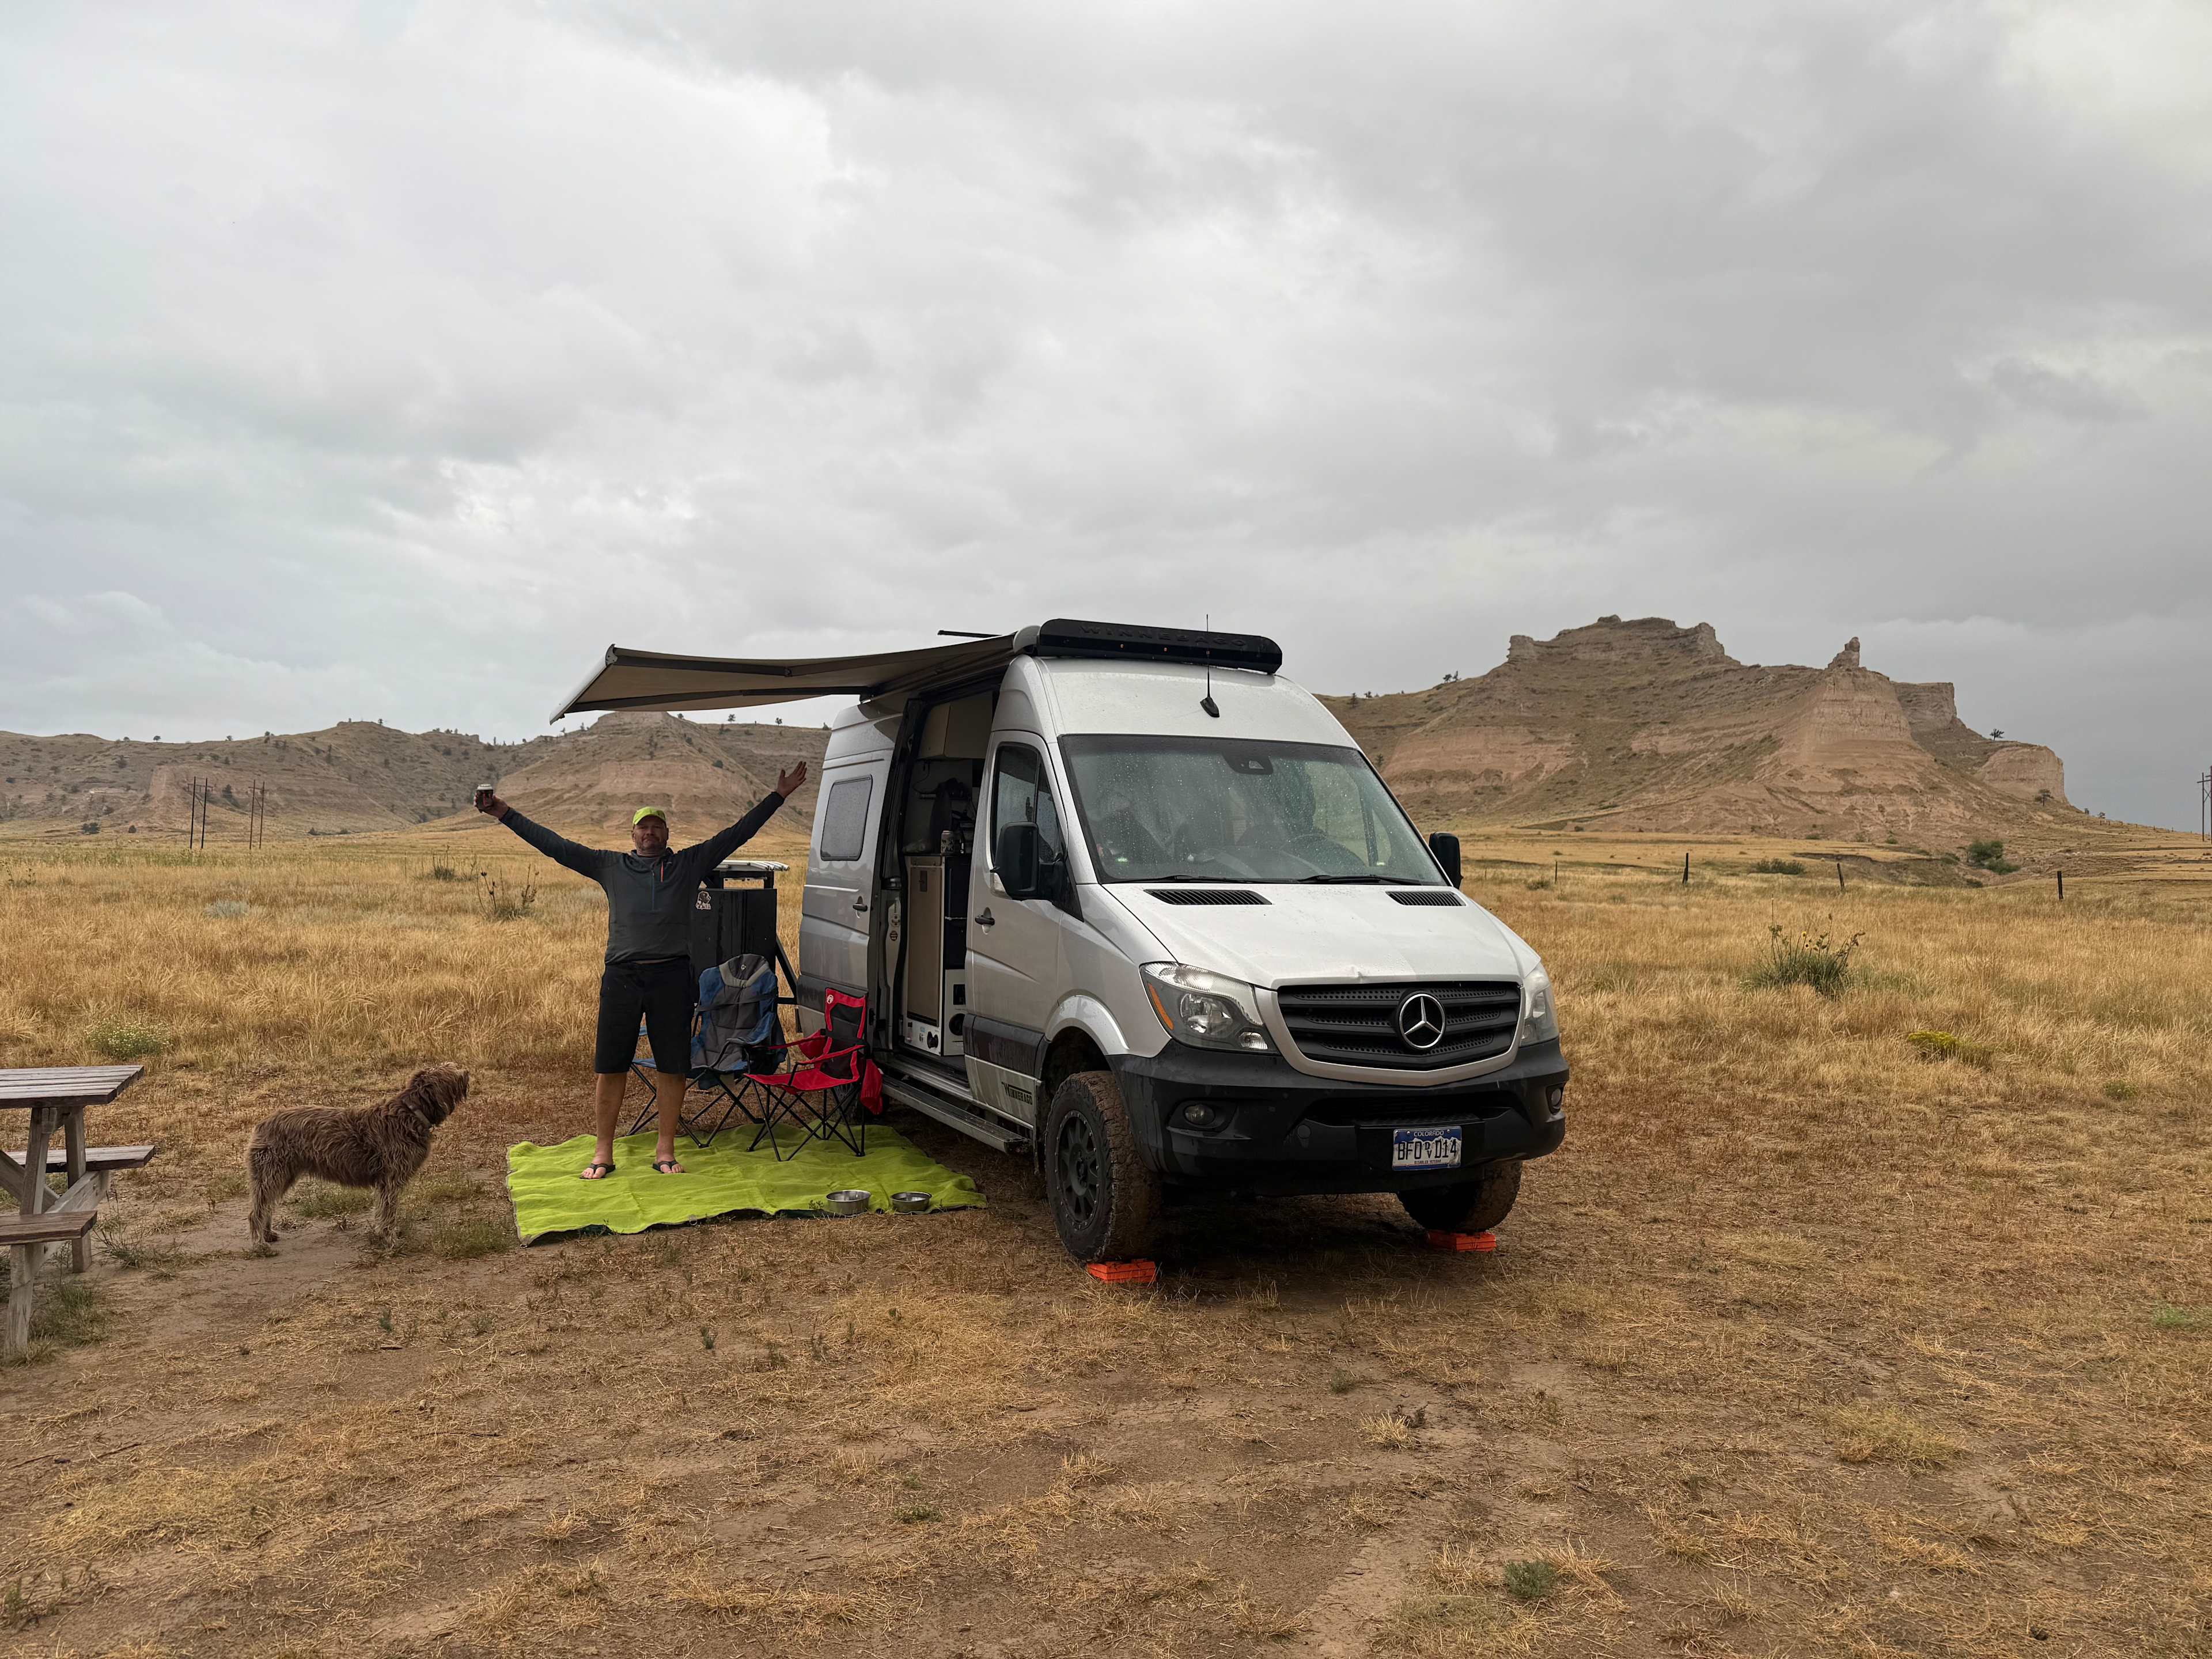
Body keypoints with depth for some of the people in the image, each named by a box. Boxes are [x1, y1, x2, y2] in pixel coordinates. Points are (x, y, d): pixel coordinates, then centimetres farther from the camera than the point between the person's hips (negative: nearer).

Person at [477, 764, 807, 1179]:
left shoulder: (689, 864, 11)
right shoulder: (610, 866, 12)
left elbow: (737, 834, 10)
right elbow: (555, 845, 11)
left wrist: (779, 796, 7)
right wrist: (505, 814, 7)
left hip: (672, 977, 0)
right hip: (622, 977, 0)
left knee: (672, 1067, 3)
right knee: (609, 1068, 2)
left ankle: (665, 1151, 15)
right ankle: (603, 1153, 13)